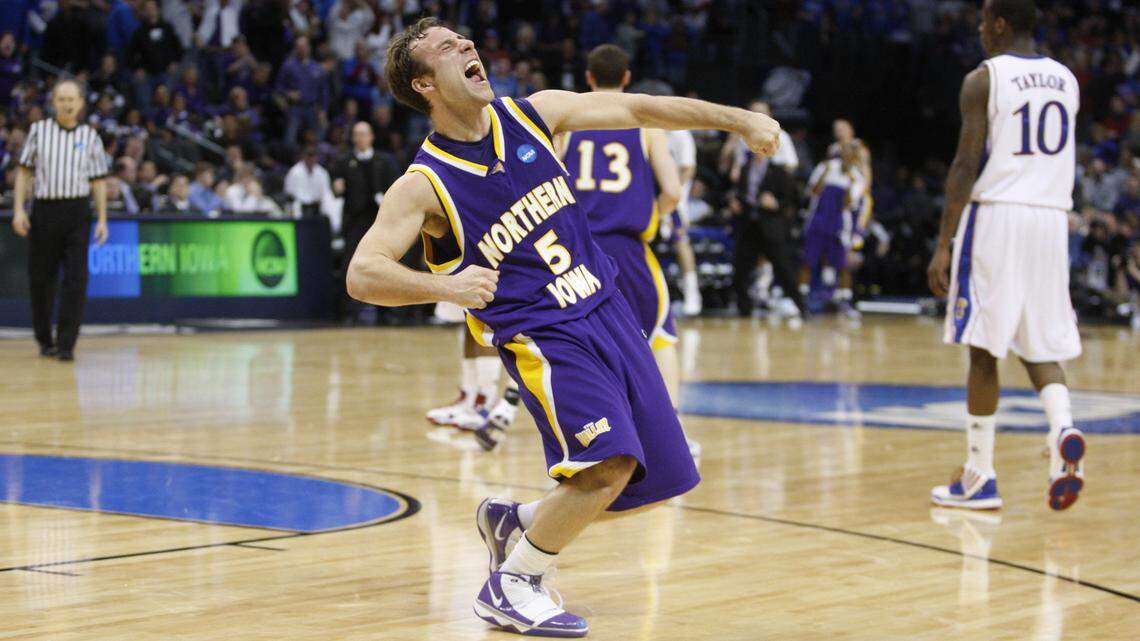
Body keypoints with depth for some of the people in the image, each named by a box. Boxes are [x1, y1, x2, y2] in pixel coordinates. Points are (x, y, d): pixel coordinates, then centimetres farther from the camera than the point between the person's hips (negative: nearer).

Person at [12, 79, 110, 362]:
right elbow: (24, 171, 7)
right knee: (41, 279, 5)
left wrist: (102, 219, 4)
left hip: (77, 212, 0)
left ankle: (67, 344, -8)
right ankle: (45, 340, 22)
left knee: (76, 280, -9)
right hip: (44, 211, 0)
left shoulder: (89, 136, 7)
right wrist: (18, 209, -2)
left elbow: (98, 180, 10)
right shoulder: (38, 130, 6)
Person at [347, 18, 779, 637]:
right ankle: (509, 587, -6)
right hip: (540, 338, -7)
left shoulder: (532, 114, 3)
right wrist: (445, 286, -36)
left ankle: (514, 521, 26)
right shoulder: (423, 185, -12)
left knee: (657, 477, 6)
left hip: (607, 311, 7)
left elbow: (637, 109, 8)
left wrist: (739, 119, 3)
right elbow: (363, 273, -20)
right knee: (610, 462, -26)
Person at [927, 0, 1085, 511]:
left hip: (997, 215, -5)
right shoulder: (1066, 79, 12)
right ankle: (1063, 431, -16)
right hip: (1052, 219, 5)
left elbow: (966, 166, -11)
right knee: (1039, 344, 13)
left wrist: (943, 246, -10)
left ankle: (979, 479, 6)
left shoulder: (983, 79, -6)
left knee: (984, 348, 2)